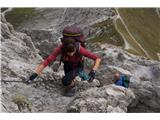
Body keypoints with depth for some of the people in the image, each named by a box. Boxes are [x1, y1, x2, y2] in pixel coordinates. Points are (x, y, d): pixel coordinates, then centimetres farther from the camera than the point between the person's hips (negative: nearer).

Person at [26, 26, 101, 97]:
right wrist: (35, 74, -43)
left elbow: (97, 58, -33)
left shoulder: (80, 49, -39)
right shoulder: (61, 48, -36)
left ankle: (72, 86, 5)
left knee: (65, 81, -26)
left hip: (78, 66, -3)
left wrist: (93, 72, -47)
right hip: (67, 65, 3)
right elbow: (47, 61, -38)